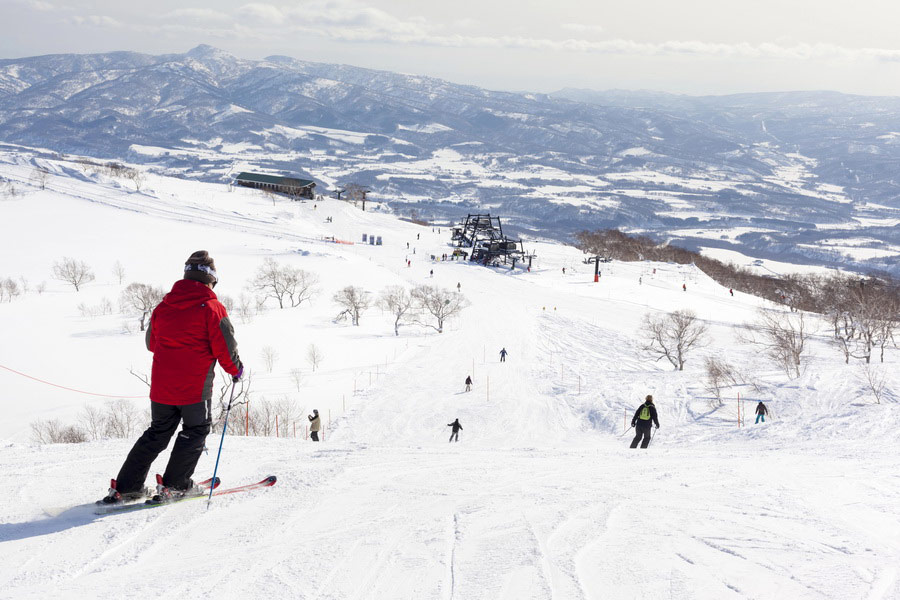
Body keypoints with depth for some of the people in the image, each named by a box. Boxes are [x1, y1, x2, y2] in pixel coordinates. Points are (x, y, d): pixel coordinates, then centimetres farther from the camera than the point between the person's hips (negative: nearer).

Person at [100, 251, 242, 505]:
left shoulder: (163, 306, 7)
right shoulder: (212, 308, -10)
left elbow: (151, 343, 18)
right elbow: (225, 348, -10)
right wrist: (236, 370, 8)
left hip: (161, 386, 5)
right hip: (195, 388, -5)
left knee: (157, 433, 17)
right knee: (196, 431, 14)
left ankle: (124, 487, 14)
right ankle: (174, 485, 7)